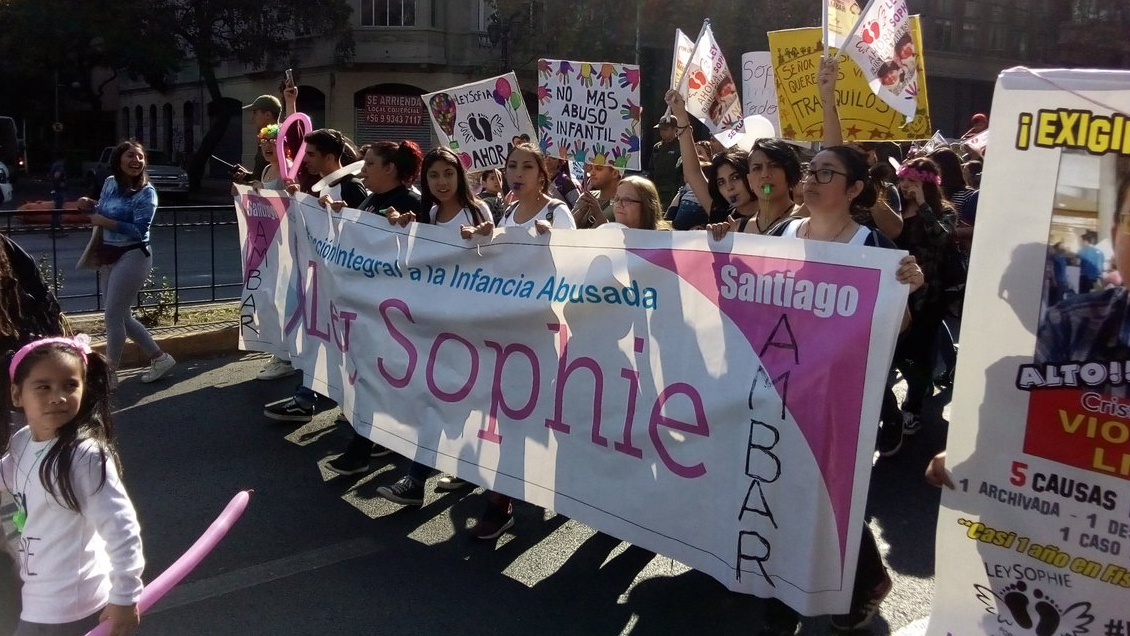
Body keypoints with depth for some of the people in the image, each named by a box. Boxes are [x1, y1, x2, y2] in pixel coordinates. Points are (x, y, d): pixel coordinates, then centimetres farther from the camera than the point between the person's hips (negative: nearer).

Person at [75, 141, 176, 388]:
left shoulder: (146, 192, -12)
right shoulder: (109, 183, 7)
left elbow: (139, 230, -20)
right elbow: (103, 211, 21)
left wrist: (104, 222, -21)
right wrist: (90, 205, 0)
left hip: (132, 257, -8)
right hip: (110, 257, 8)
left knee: (113, 315, -5)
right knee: (122, 316, 12)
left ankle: (110, 375, 7)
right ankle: (159, 358, 25)